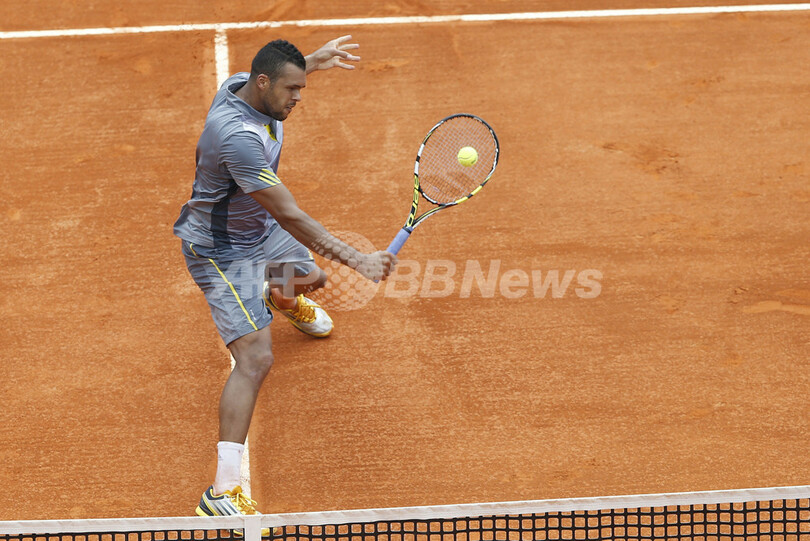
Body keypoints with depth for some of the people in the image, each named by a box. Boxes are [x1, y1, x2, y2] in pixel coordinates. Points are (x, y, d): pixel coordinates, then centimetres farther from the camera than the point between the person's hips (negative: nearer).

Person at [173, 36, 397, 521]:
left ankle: (283, 297, 72)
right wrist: (356, 260, -40)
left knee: (313, 275, 31)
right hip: (222, 250, -10)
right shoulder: (238, 136, -39)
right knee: (256, 357, -20)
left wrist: (313, 61, 19)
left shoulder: (243, 86, -12)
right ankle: (223, 492, -24)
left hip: (259, 227, 10)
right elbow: (291, 217, -40)